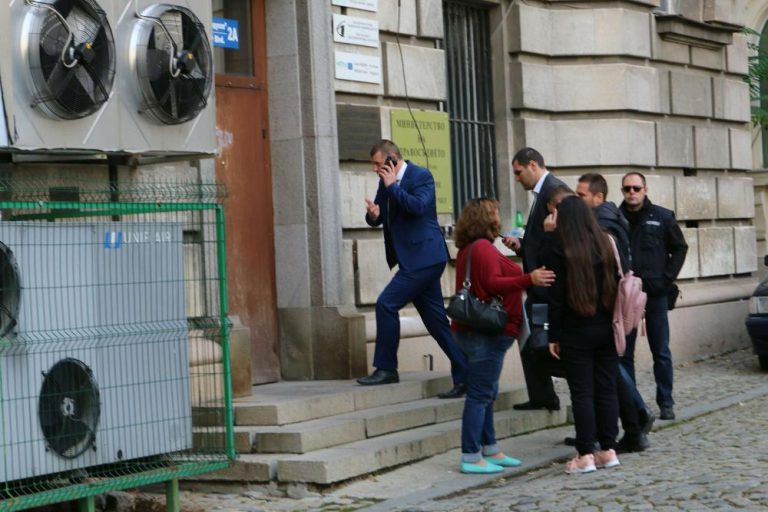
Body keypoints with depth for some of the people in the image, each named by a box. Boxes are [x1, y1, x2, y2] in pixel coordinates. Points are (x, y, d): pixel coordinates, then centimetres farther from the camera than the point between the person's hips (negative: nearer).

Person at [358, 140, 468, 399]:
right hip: (416, 259, 9)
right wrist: (373, 215, -8)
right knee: (436, 319, 8)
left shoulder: (421, 176, -10)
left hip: (424, 257, -9)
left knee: (386, 303, -14)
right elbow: (377, 218, 15)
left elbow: (418, 206, -26)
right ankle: (464, 377, 12)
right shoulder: (387, 182, 13)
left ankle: (386, 368, -5)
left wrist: (392, 186, -18)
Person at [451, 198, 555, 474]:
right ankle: (472, 458, -7)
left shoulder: (468, 249, 16)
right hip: (488, 331, -11)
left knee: (485, 393, 15)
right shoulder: (484, 248, -14)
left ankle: (490, 450, 22)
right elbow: (493, 283, -24)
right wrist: (529, 279, -30)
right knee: (480, 394, -8)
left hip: (473, 330, 11)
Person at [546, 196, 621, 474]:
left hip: (576, 331, -4)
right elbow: (617, 286, 8)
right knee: (607, 389, 9)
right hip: (606, 328, 5)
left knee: (582, 393, -1)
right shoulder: (606, 245, 4)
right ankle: (608, 450, 13)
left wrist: (554, 335, -3)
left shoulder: (560, 250, -9)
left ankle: (585, 454, 0)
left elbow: (556, 297, -9)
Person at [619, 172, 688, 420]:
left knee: (661, 353, 3)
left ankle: (666, 403, 10)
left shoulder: (663, 217, 1)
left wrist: (666, 279, -2)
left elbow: (680, 248, 7)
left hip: (655, 294, -1)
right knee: (624, 353, 5)